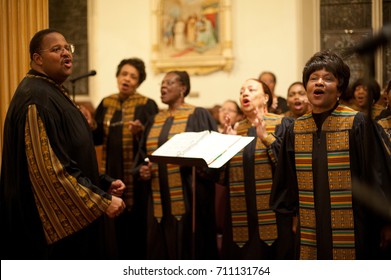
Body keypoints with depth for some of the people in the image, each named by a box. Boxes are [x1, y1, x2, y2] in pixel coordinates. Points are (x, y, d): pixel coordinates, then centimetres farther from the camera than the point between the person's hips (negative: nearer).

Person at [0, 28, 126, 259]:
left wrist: (104, 183, 12)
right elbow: (50, 166, -25)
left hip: (68, 215, 10)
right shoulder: (37, 99, -18)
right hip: (54, 220, -10)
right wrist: (101, 201, -23)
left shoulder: (55, 93, 15)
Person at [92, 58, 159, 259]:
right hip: (111, 173, 4)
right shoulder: (106, 104, 9)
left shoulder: (147, 105, -4)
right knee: (115, 226, 8)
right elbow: (97, 138, 9)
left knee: (136, 223, -2)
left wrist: (141, 131, -27)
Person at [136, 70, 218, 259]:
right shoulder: (155, 121, 17)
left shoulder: (199, 116, 1)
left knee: (190, 253, -3)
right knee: (162, 255, 6)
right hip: (160, 202, 5)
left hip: (189, 200, -5)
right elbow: (143, 157, 21)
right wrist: (142, 170, 1)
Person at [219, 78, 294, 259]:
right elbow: (223, 174, 10)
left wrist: (265, 137, -20)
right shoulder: (235, 129, 14)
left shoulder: (282, 124, 1)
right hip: (240, 215, 5)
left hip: (272, 214, -4)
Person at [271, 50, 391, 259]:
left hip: (353, 232, -4)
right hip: (311, 233, 4)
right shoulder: (296, 130, 6)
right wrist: (294, 217, 15)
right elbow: (287, 180, 15)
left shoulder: (358, 124, -7)